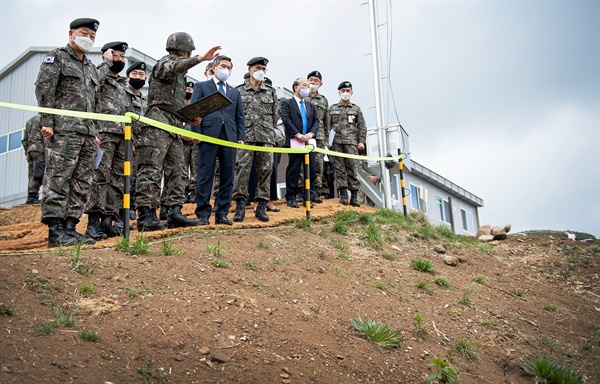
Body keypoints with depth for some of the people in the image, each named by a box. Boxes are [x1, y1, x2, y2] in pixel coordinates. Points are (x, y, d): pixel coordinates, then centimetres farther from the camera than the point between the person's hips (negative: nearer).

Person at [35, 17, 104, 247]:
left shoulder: (91, 67, 25)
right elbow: (43, 89, -5)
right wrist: (47, 122, -15)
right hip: (63, 131, -8)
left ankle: (70, 228, 7)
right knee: (58, 179, -11)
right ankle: (55, 232, -12)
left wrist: (95, 132, 17)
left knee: (82, 183, 4)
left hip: (87, 133, 8)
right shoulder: (56, 57, 4)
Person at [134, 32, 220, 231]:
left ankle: (175, 213, 2)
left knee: (178, 171, 3)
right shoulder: (164, 63, 1)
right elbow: (173, 67, -27)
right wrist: (200, 58, -37)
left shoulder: (179, 74, 27)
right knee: (152, 170, -13)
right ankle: (145, 215, -18)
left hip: (174, 127, 10)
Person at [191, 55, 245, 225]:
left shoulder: (235, 92, 24)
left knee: (228, 177, 2)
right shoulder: (201, 87, 11)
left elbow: (240, 117, 18)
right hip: (208, 136, -4)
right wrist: (197, 133, -9)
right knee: (205, 176, -3)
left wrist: (240, 137, 5)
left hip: (230, 137, 4)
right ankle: (203, 214, 1)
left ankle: (222, 213, 9)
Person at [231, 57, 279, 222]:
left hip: (266, 137, 2)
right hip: (245, 137, -2)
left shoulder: (271, 92, 15)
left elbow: (275, 115, 16)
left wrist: (266, 130, 12)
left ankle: (261, 207, 7)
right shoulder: (239, 91, 10)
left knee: (265, 170, 1)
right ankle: (240, 206, -7)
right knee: (242, 168, -10)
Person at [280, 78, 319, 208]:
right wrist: (298, 135, -17)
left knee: (311, 171, 4)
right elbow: (286, 120, -8)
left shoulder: (311, 106, 22)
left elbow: (316, 121, 12)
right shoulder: (287, 103, 4)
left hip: (309, 142, 5)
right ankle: (291, 198, 4)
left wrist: (311, 133, -8)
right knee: (293, 170, -3)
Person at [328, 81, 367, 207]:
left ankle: (354, 196, -5)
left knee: (352, 168, -6)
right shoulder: (332, 108, 15)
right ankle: (343, 194, -2)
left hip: (351, 142, -1)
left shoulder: (356, 109, 14)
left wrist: (361, 141, 1)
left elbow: (362, 126, 11)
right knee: (339, 168, -3)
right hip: (336, 142, 1)